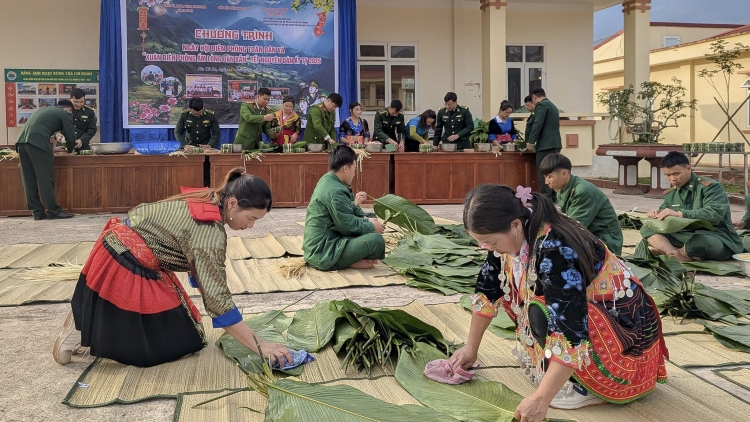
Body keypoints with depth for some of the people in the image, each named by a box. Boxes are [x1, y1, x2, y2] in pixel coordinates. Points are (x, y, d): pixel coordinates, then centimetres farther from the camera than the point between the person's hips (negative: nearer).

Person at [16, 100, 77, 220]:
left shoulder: (45, 110, 32)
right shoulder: (65, 114, 12)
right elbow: (71, 137, 12)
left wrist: (49, 138, 29)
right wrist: (70, 150, 29)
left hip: (22, 141, 7)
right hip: (38, 142, -7)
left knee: (29, 179, 7)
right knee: (45, 178, -3)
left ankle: (37, 211, 10)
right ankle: (53, 211, -1)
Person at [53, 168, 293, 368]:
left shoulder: (207, 201, 3)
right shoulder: (210, 231, -24)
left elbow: (200, 270, 11)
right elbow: (217, 298, -26)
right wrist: (260, 346, -23)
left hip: (120, 250, 9)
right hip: (126, 268, -9)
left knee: (175, 325, 18)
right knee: (177, 339, 3)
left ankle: (87, 322, 15)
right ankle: (83, 332, 0)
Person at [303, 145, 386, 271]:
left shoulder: (326, 180, 10)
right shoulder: (336, 192, -20)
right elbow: (349, 227, -16)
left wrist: (354, 204, 8)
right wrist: (372, 227, -1)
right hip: (323, 255, -11)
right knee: (377, 240, -22)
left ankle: (352, 260, 3)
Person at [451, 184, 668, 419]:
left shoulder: (553, 250, -33)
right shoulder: (514, 236, -9)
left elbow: (571, 332, -37)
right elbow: (488, 291, 4)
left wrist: (541, 400, -36)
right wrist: (471, 348, 9)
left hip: (626, 329, -8)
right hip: (598, 318, 8)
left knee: (543, 311, -28)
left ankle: (589, 386, -10)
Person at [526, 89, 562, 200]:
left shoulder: (541, 104, -6)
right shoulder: (553, 106, 21)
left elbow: (538, 124, -16)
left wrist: (530, 141, -13)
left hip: (546, 144, -9)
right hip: (555, 143, 9)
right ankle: (554, 197, 11)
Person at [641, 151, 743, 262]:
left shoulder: (710, 186, -10)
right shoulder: (670, 193, 11)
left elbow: (714, 214, -25)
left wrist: (680, 214, -34)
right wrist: (657, 214, -5)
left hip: (716, 237, -7)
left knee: (699, 240, -43)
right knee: (647, 229, -6)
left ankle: (666, 251, -13)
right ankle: (676, 254, -30)